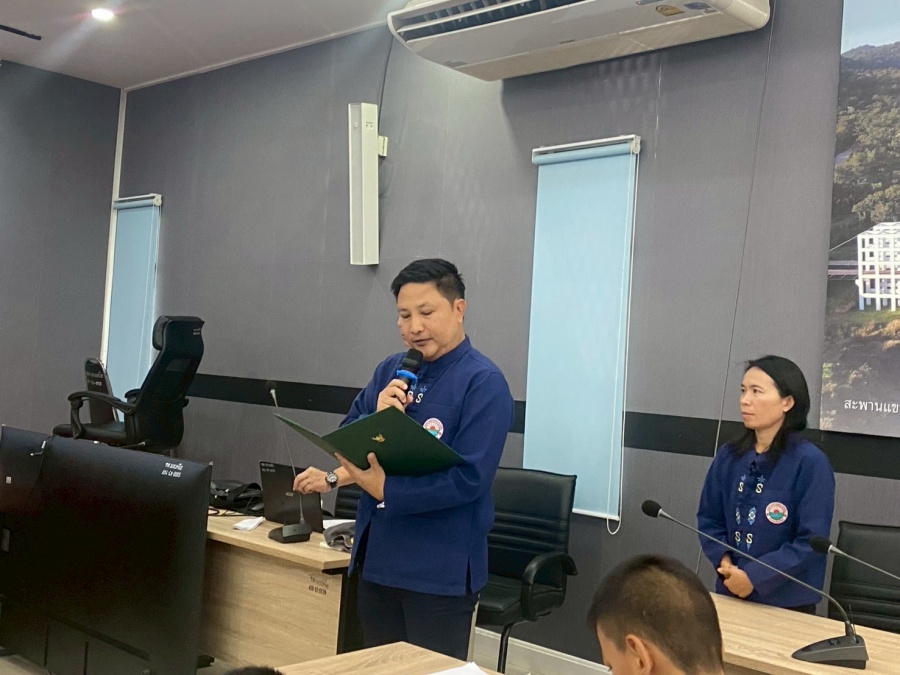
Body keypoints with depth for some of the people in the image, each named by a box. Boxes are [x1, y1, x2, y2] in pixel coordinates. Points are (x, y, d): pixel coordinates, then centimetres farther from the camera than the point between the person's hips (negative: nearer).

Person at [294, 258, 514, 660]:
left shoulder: (484, 382, -13)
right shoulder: (390, 371, 7)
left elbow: (468, 479, -20)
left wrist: (383, 488, -20)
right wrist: (377, 418, -14)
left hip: (441, 570, -6)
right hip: (377, 557, 6)